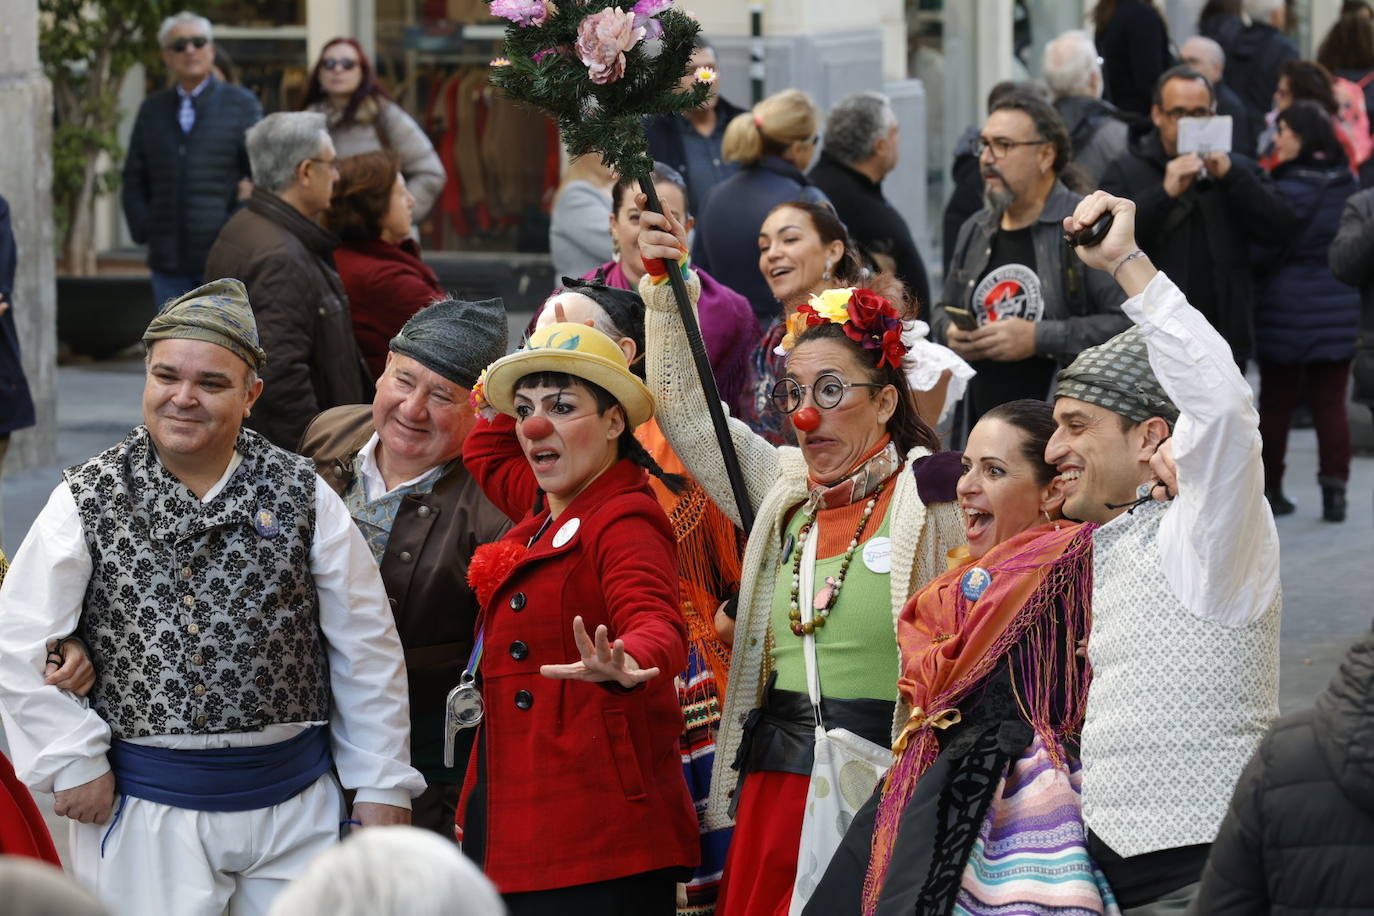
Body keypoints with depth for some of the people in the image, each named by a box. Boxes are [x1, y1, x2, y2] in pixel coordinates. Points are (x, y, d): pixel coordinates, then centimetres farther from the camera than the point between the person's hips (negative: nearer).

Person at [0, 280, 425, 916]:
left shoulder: (301, 496, 1)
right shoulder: (88, 503, -2)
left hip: (295, 811, 2)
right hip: (142, 814, -1)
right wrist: (72, 763, -5)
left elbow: (365, 649, 6)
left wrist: (382, 783, 5)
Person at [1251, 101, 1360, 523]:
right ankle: (1334, 490, 1)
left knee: (1276, 403, 8)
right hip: (1340, 311, 5)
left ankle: (1270, 488, 14)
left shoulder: (1290, 191, -18)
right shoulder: (1350, 185, 1)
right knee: (1331, 404, 8)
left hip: (1287, 312, -4)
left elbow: (1263, 255, -13)